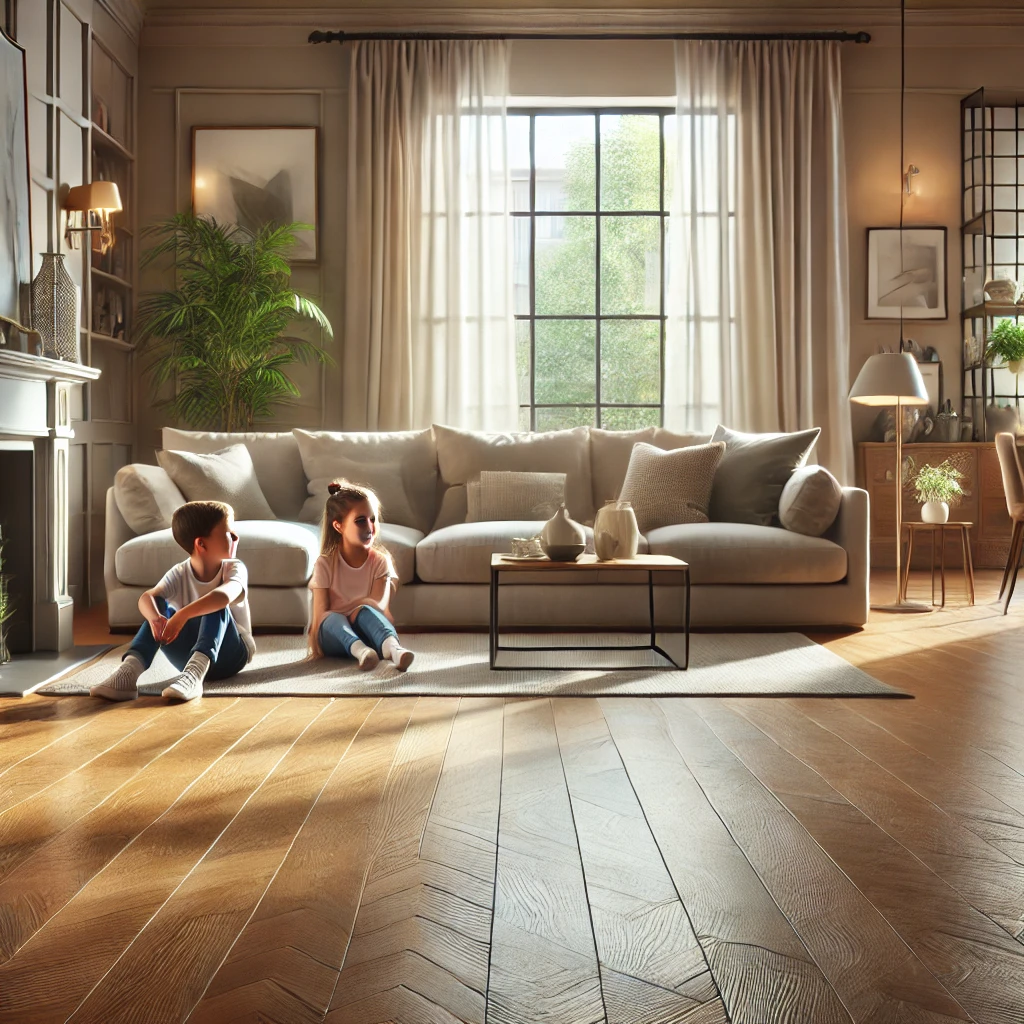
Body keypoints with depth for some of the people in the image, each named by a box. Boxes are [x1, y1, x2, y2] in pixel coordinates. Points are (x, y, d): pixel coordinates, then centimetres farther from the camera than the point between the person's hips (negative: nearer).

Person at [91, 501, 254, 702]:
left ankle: (195, 674, -52)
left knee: (216, 606, -30)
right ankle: (129, 671, -36)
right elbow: (147, 597, -25)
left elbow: (225, 595, -38)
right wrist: (154, 617, -48)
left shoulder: (234, 569, -14)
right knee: (159, 606, -18)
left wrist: (182, 616, -49)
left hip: (231, 654, -3)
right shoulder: (179, 573, -6)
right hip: (192, 655, 3)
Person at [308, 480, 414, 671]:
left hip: (366, 632, 0)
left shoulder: (380, 562, 2)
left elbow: (377, 604, -11)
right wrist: (316, 649, -15)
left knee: (365, 611, -32)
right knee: (333, 618, -33)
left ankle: (391, 648, -60)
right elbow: (320, 613, -7)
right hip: (335, 634, 0)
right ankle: (360, 651, -62)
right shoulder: (325, 564, -1)